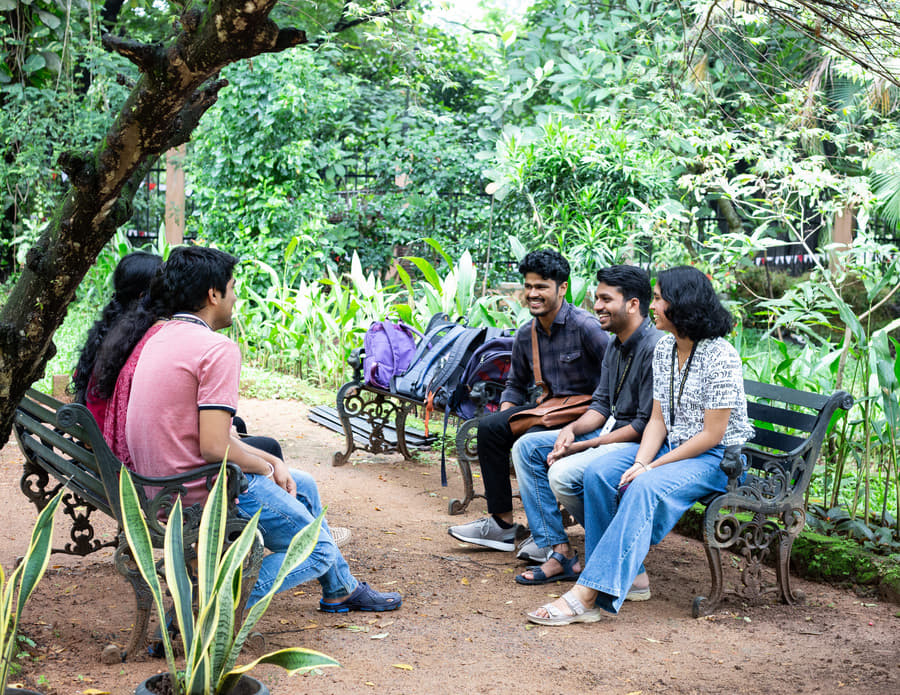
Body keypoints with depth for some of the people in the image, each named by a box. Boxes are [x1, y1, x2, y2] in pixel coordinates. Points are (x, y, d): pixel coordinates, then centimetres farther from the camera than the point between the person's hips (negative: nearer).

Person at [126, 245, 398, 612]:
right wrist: (267, 468, -6)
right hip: (199, 494, -10)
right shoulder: (218, 349, -19)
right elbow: (215, 446, -25)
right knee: (319, 551, 3)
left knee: (303, 485, 27)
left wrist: (269, 460, 9)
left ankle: (341, 589, 40)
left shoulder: (161, 338, 12)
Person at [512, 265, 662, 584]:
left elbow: (647, 425, -23)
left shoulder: (655, 348, -21)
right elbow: (602, 404, 13)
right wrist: (571, 430, -9)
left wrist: (585, 446, -20)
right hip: (610, 430, 10)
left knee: (563, 473, -29)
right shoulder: (616, 346, 11)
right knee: (526, 447, 3)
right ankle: (557, 550, -4)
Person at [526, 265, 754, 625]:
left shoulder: (721, 358, -19)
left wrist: (651, 468, -18)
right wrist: (641, 463, -13)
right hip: (671, 447, 8)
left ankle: (587, 595, -37)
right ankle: (629, 574, -10)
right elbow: (658, 419, 6)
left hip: (717, 457, -8)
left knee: (645, 489, -33)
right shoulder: (664, 349, 6)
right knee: (598, 472, -14)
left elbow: (712, 435, -19)